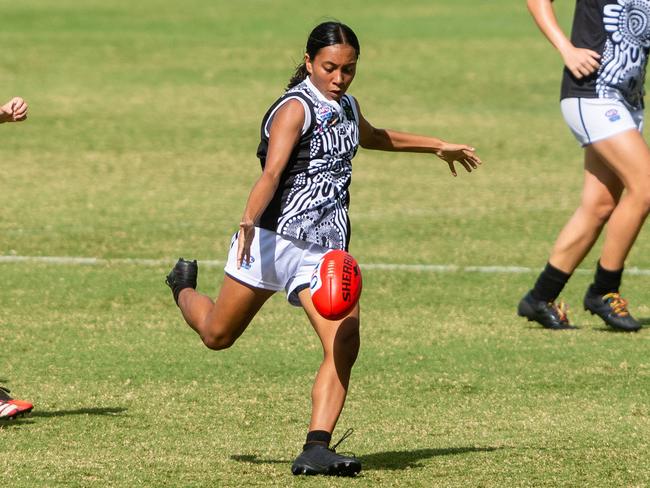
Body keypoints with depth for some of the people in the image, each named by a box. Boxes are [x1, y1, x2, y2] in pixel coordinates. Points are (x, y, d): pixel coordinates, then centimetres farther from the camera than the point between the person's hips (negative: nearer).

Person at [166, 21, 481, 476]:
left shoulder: (347, 108, 12)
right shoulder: (296, 108, -12)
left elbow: (372, 137, 38)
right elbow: (272, 170, -28)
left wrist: (438, 146, 46)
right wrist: (249, 222, -44)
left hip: (326, 249, 5)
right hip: (273, 238, -5)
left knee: (344, 345, -16)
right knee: (218, 335, 12)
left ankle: (316, 450, -16)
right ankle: (185, 288, 47)